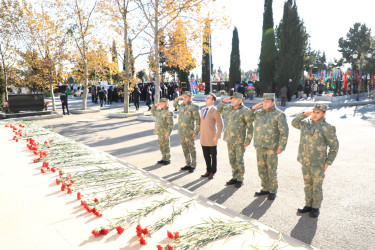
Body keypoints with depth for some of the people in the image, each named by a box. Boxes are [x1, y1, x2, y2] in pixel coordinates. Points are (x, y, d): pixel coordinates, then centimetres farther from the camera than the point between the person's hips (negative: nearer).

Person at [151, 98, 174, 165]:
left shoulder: (169, 112, -14)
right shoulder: (160, 110, 11)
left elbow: (171, 124, -18)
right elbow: (153, 112, 27)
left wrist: (168, 133, -22)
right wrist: (155, 105, 10)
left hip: (165, 133, -8)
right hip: (160, 132, 8)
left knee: (166, 146, 0)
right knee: (161, 146, 13)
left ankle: (168, 160, 10)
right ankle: (164, 158, 24)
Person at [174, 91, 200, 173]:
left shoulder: (194, 107, -9)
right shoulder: (182, 106, 12)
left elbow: (198, 120, -11)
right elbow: (175, 105, 34)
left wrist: (196, 132, -15)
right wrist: (177, 98, 14)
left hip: (189, 132, -7)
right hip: (181, 132, 7)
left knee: (192, 149, 1)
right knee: (185, 149, 13)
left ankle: (193, 166, 9)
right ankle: (188, 164, 25)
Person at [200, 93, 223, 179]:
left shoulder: (215, 111, -10)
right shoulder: (202, 110, 13)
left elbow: (220, 125, -10)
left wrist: (217, 137, -14)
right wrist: (201, 135, 15)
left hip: (212, 138, -6)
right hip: (203, 138, 6)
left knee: (213, 156, 6)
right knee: (206, 156, 13)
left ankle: (212, 172, 19)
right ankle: (208, 171, 26)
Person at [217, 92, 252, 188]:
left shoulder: (245, 111, -11)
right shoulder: (228, 108, 7)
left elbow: (250, 127, -11)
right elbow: (219, 110, 24)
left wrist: (248, 141, -14)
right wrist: (223, 101, 7)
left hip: (240, 141, -6)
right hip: (229, 140, 6)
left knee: (239, 160, 3)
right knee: (232, 160, 13)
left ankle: (240, 179, 18)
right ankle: (234, 177, 27)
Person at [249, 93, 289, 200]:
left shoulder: (279, 114, -6)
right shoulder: (259, 113, 10)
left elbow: (284, 132, -8)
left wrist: (281, 147, -13)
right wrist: (252, 109, 4)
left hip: (271, 148, -6)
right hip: (259, 147, 6)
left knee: (271, 170, 1)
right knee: (261, 169, 13)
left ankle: (273, 191, 16)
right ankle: (265, 188, 28)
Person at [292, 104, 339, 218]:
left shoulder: (327, 128, -10)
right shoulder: (306, 122, 6)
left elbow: (334, 146, -5)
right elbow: (294, 123, 24)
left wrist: (328, 162, -9)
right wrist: (304, 114, 9)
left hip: (318, 163, -5)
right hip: (305, 162, 5)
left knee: (317, 186, 6)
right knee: (308, 185, 15)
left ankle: (316, 208, 20)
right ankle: (308, 205, 28)